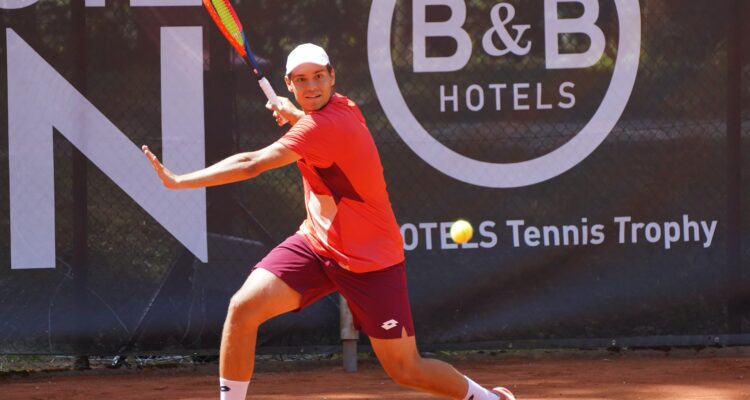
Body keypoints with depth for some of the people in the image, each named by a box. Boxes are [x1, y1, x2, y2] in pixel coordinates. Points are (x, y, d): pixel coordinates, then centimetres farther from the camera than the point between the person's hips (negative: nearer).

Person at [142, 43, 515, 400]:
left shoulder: (325, 125, -25)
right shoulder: (343, 108, 0)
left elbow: (251, 164, -30)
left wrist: (179, 181, -30)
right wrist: (295, 116, 10)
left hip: (369, 261, -8)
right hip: (316, 242, 8)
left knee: (406, 369, -2)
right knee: (243, 307, -13)